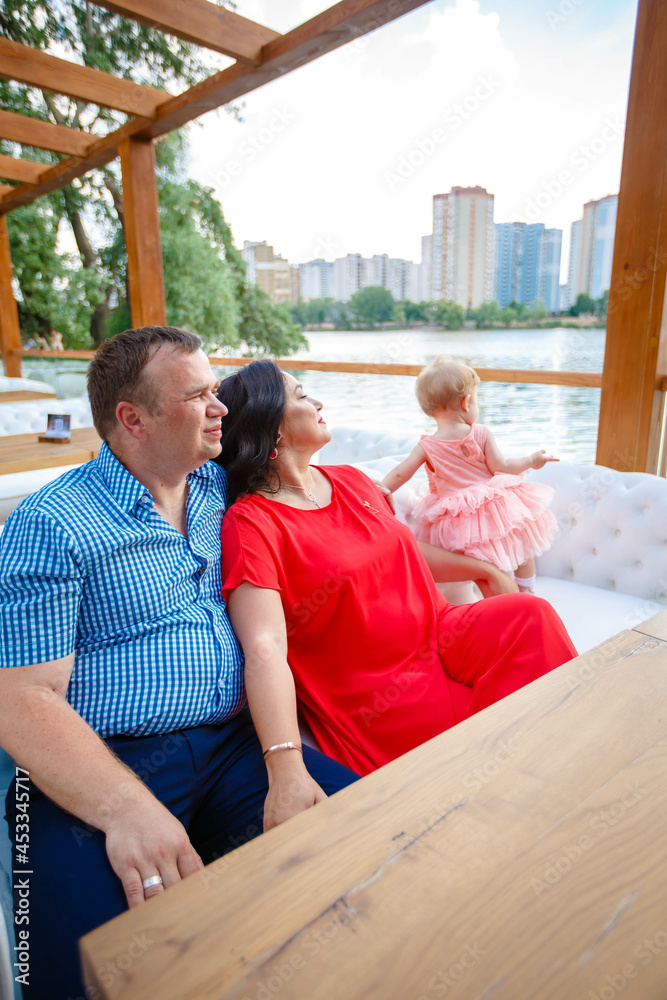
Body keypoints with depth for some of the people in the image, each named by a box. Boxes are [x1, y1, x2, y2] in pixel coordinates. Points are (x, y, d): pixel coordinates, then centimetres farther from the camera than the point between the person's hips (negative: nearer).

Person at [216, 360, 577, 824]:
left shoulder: (351, 480, 11)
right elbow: (265, 650, -27)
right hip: (376, 695, -6)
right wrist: (288, 769, -36)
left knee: (530, 615, -17)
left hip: (438, 634, 7)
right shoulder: (250, 524, -14)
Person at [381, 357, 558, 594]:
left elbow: (399, 474, -8)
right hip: (494, 505, 2)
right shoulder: (482, 434, -11)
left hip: (456, 518, -1)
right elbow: (500, 467, -8)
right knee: (522, 542, 26)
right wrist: (532, 461, 8)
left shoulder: (426, 446, -9)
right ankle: (527, 591, 37)